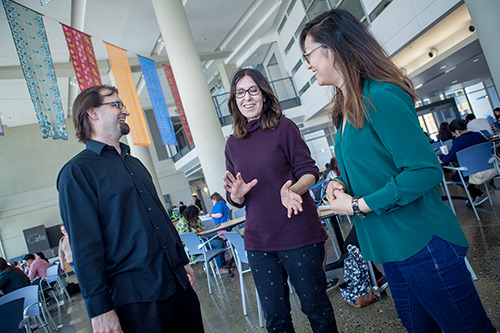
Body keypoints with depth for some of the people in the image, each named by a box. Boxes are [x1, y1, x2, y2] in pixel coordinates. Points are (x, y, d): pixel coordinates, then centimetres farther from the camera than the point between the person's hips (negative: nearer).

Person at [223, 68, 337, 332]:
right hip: (259, 243, 3)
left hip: (298, 234, -3)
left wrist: (292, 189, -25)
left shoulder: (283, 127, -1)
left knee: (316, 306, 10)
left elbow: (309, 172, -4)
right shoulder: (233, 144, 9)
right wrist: (237, 194, -13)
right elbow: (234, 199, 11)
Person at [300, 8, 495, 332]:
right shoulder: (346, 109, 11)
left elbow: (425, 170, -25)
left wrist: (358, 205, -18)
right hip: (391, 247, 9)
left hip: (423, 244, -9)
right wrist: (340, 184, 1)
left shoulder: (380, 98, -19)